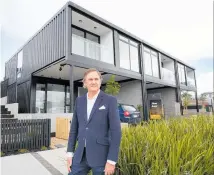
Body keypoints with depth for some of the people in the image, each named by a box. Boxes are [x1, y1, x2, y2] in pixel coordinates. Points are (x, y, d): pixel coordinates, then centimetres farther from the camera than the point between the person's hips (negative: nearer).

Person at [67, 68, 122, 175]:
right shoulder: (79, 100, 6)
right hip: (81, 155, 5)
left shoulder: (110, 100, -9)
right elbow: (74, 127, 10)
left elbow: (116, 131, -12)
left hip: (101, 155, -4)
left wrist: (112, 161, -14)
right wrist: (70, 153, 7)